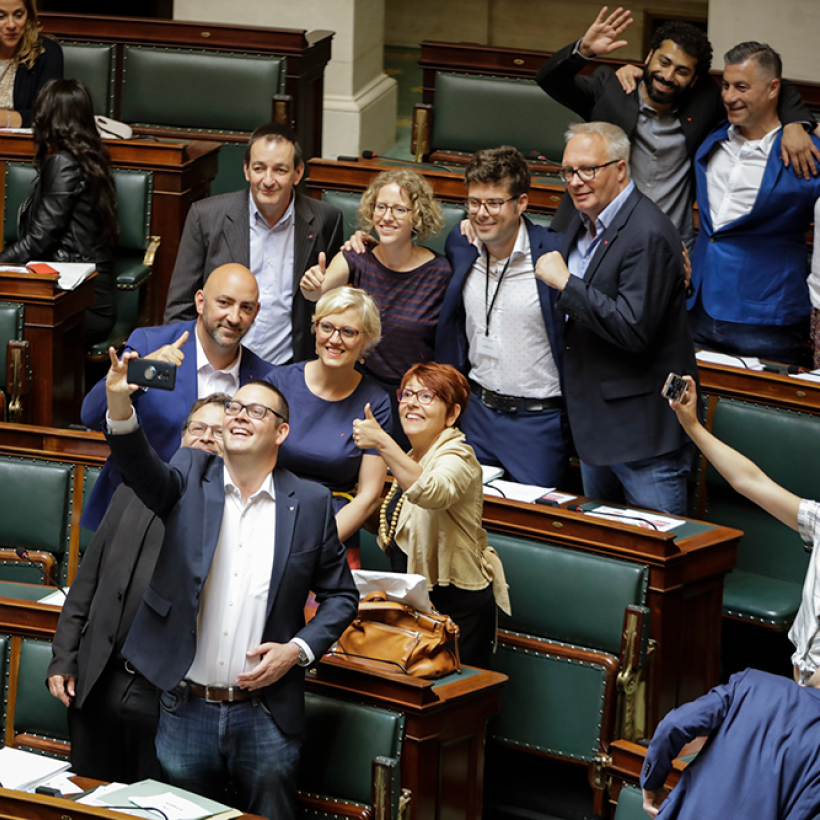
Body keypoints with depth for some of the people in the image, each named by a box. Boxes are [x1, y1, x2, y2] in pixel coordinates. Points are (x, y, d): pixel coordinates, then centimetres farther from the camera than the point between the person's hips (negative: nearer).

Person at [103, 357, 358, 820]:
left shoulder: (311, 503, 3)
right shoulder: (190, 478, 3)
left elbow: (341, 596, 9)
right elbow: (142, 470, -19)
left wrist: (298, 649, -8)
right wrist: (121, 408, -39)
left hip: (266, 719, 0)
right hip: (185, 712, 0)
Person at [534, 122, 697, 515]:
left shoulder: (648, 235, -20)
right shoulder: (584, 221, 11)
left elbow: (634, 329, -28)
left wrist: (565, 283, -22)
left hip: (643, 431, -10)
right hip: (595, 420, 10)